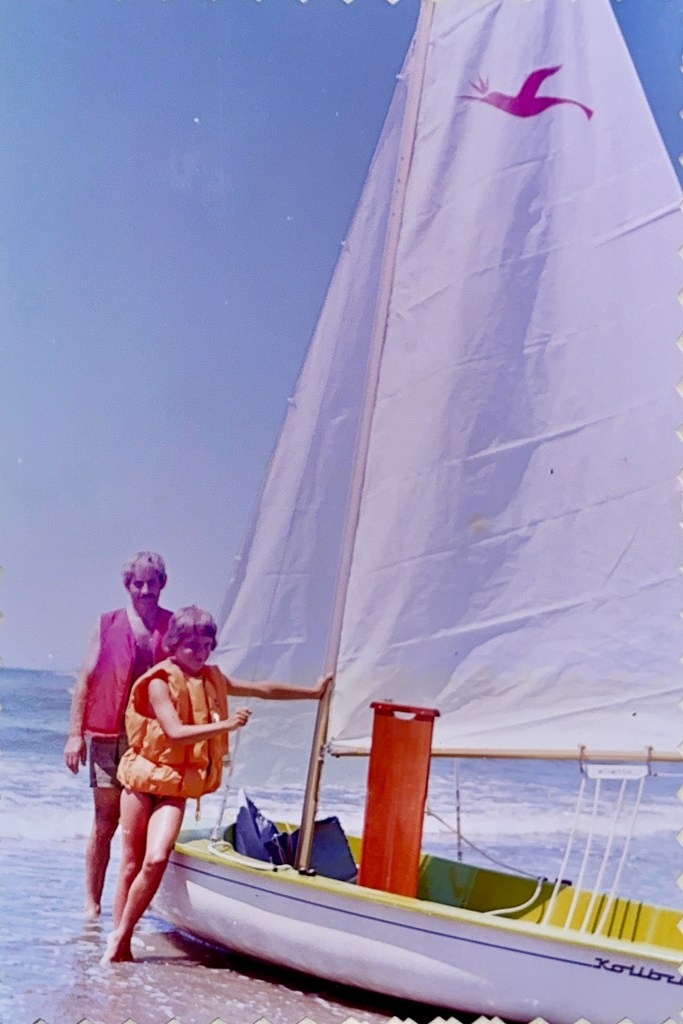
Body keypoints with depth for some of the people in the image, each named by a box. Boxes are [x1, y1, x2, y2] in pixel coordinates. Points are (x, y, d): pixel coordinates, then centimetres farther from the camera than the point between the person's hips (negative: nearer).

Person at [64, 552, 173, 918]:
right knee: (105, 823, 2)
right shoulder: (107, 626, 8)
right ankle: (92, 901, 9)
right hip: (109, 737, 0)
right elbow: (85, 680, 6)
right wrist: (75, 733, 0)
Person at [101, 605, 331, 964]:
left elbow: (264, 689, 16)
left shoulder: (212, 679, 10)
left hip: (177, 786, 4)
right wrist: (225, 725, -27)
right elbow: (175, 732, -20)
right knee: (131, 864, 0)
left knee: (157, 858, -16)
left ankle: (120, 940, -3)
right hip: (144, 778, -4)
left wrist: (314, 691, 14)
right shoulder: (159, 681, -9)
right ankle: (119, 947, 11)